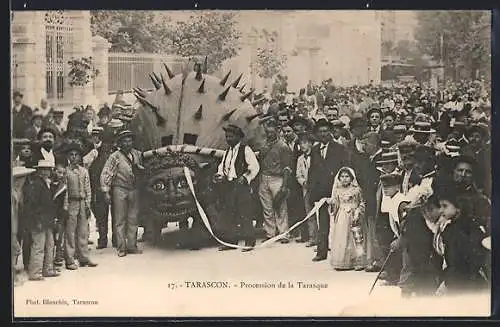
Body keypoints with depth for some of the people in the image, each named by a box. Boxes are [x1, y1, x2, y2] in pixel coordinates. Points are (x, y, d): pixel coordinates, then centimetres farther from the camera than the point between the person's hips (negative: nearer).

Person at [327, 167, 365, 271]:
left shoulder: (356, 190, -1)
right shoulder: (338, 190, 7)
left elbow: (361, 203, 3)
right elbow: (335, 205, 11)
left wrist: (357, 213, -9)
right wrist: (331, 202, -10)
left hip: (352, 218, -2)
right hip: (341, 218, 3)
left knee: (354, 239, -3)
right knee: (340, 239, -1)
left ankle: (357, 262, 5)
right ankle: (340, 263, 5)